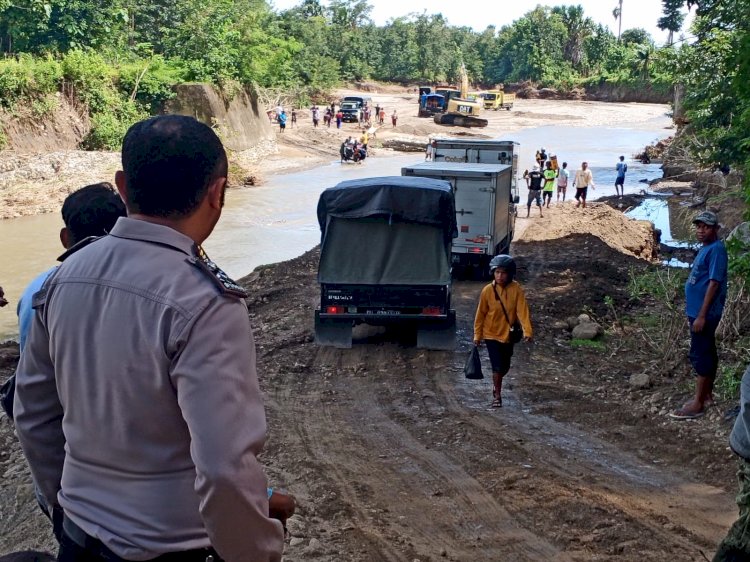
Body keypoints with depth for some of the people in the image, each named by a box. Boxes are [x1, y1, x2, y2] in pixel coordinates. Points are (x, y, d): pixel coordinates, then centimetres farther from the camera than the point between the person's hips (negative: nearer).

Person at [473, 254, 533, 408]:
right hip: (492, 334, -2)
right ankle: (497, 395, 11)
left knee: (505, 366, 16)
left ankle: (496, 383, 46)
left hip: (508, 334, 2)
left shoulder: (516, 289, -12)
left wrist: (527, 331, -29)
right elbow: (481, 314, -5)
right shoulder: (487, 290, -13)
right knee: (497, 366, -7)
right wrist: (477, 335, -2)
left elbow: (522, 310, -18)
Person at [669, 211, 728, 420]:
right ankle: (707, 395, 26)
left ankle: (698, 404, -2)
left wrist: (702, 315, -23)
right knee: (707, 353, 16)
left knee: (700, 355, -7)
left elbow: (714, 283, -21)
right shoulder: (706, 248, 13)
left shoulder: (716, 249, -17)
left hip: (704, 313, -10)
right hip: (698, 311, 10)